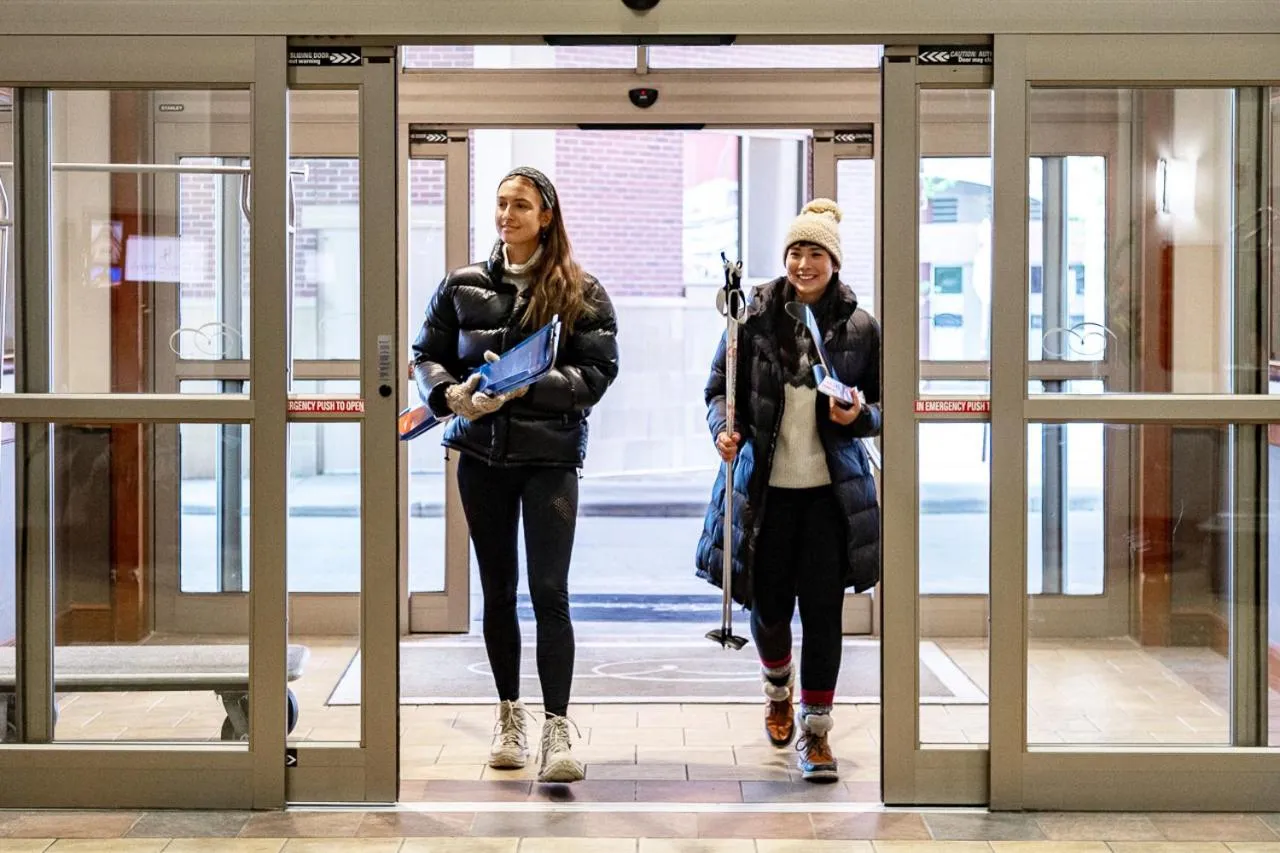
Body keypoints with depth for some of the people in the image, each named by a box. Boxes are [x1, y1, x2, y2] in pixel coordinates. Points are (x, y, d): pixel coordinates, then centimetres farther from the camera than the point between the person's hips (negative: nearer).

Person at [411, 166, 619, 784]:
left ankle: (557, 730, -9)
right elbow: (426, 355, 11)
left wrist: (529, 385, -19)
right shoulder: (463, 285, 7)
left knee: (549, 590, -10)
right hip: (482, 454, 3)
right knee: (498, 590, 11)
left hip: (550, 454, -3)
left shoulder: (580, 292, 0)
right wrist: (450, 394, -11)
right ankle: (509, 714, 24)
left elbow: (599, 370, -7)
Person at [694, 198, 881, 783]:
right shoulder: (754, 316, -1)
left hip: (831, 491, 0)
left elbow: (883, 406, 8)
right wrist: (723, 427, -15)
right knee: (767, 605, 8)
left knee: (822, 611, -3)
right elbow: (720, 386, 4)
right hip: (765, 487, 0)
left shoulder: (859, 327, 1)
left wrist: (860, 416, -14)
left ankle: (815, 731, 8)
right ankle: (778, 688, 40)